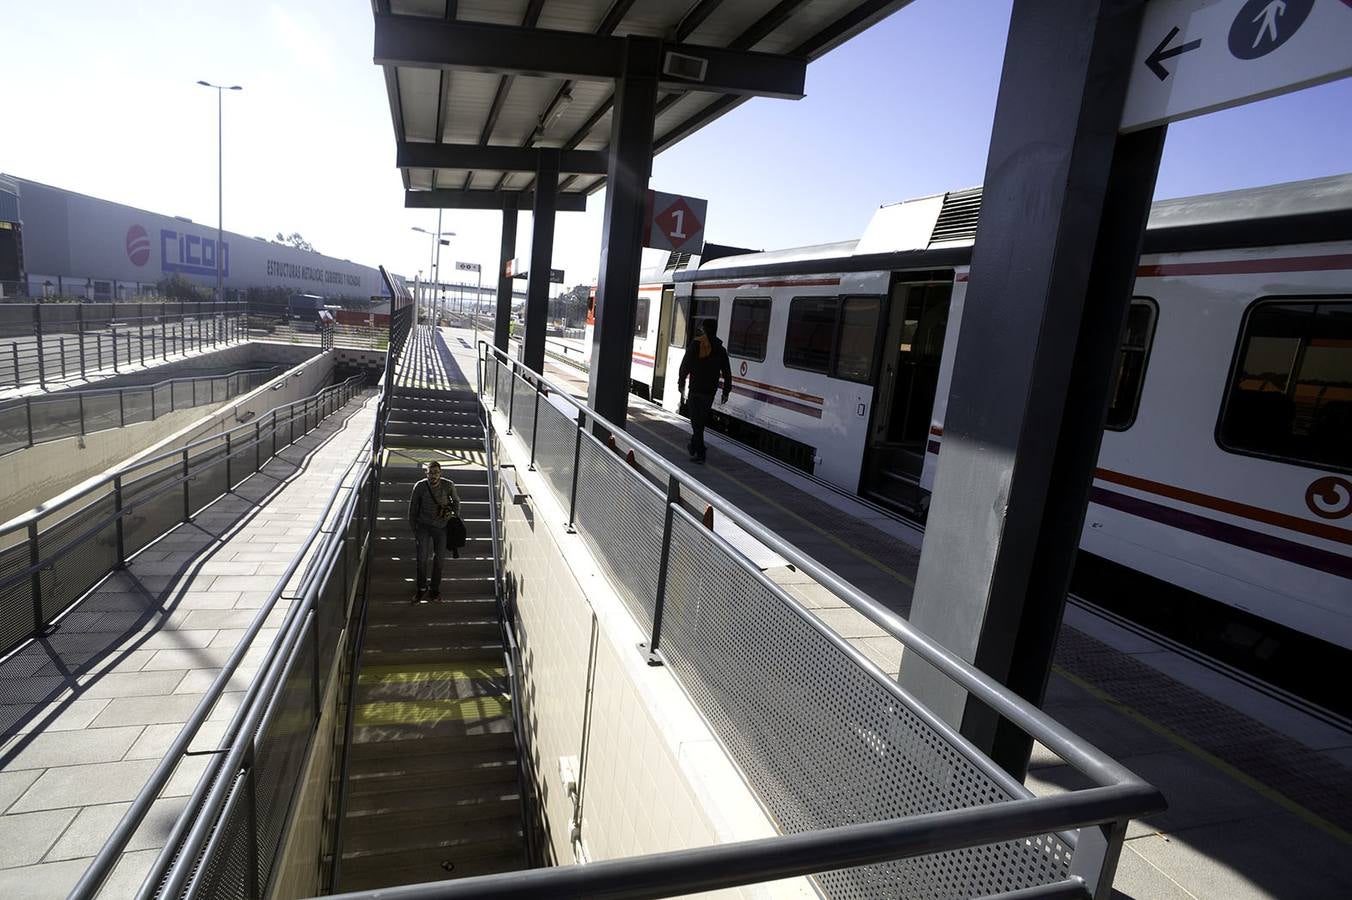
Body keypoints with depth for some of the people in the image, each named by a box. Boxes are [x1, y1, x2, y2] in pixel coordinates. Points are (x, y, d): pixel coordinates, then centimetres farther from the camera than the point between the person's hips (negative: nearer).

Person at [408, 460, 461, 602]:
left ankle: (435, 588, 24)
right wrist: (414, 531, 2)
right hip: (424, 525, -1)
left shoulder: (448, 485, -13)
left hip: (442, 527, 1)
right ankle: (422, 588, 10)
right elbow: (412, 509, 0)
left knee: (438, 558, 9)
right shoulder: (419, 487, -13)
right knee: (422, 558, -7)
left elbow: (456, 501, 8)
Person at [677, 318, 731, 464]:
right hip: (710, 391, 4)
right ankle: (695, 447, 30)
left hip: (696, 389, -4)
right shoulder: (720, 349, 7)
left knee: (696, 420, -1)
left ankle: (699, 453, -7)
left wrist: (681, 383, 5)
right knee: (702, 419, 18)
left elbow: (685, 366, -6)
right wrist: (726, 391, 13)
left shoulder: (696, 345, -6)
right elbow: (727, 373, 7)